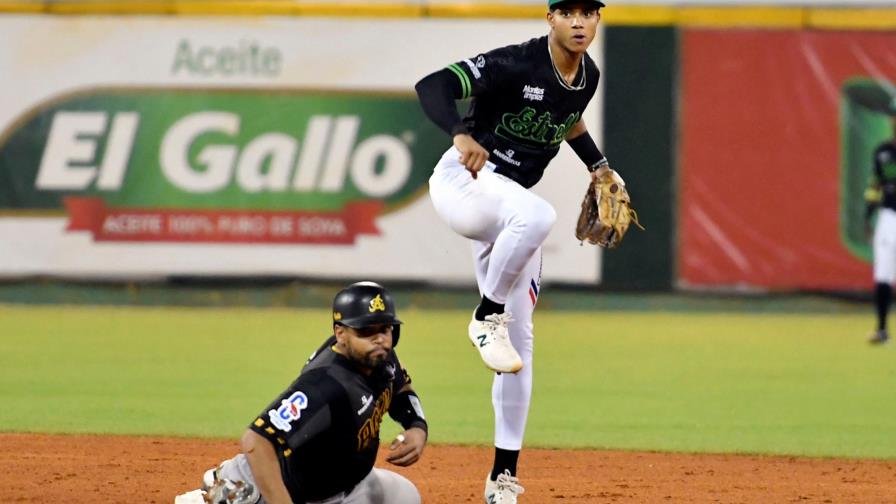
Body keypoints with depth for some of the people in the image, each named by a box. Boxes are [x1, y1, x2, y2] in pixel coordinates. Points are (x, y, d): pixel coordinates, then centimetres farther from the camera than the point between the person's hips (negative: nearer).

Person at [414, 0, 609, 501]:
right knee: (537, 215, -42)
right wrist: (461, 134, -46)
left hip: (510, 199, 8)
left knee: (519, 338, 5)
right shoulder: (515, 64, -20)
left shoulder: (588, 76, 4)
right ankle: (488, 318, -20)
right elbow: (432, 86, -29)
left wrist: (599, 167, 17)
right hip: (464, 180, -8)